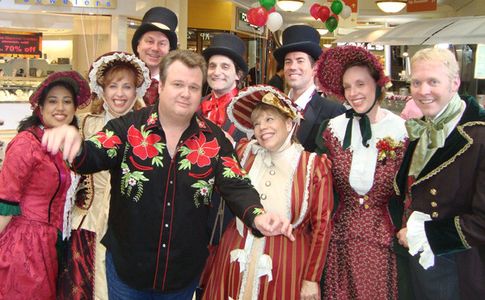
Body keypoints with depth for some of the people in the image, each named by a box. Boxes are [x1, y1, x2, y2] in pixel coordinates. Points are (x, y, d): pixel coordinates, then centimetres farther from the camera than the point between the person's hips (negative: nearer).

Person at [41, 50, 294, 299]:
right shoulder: (128, 127, -8)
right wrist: (75, 147, -42)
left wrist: (257, 216, -28)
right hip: (126, 265, -1)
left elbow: (236, 187, -7)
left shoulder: (214, 140, -2)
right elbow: (93, 158, -18)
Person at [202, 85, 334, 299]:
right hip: (237, 258, 3)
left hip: (287, 263, -3)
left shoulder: (315, 165, -11)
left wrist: (311, 279, -5)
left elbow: (322, 225, -7)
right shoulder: (245, 152, -1)